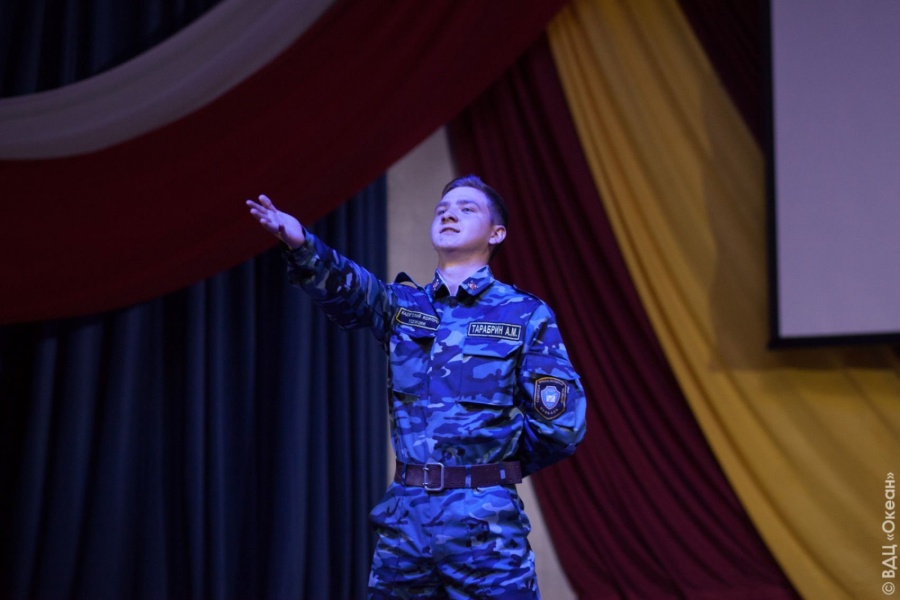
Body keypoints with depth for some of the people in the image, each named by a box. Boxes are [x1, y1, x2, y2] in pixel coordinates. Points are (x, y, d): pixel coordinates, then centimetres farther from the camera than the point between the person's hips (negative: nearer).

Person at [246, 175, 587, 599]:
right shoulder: (402, 304, 9)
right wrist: (301, 246, -32)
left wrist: (497, 471, 7)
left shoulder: (526, 315, 1)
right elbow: (348, 289, -13)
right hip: (404, 514, 3)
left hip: (485, 519, -3)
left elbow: (561, 423, -3)